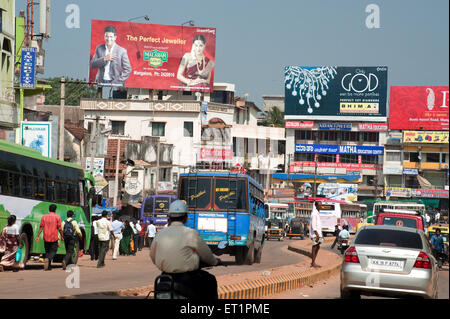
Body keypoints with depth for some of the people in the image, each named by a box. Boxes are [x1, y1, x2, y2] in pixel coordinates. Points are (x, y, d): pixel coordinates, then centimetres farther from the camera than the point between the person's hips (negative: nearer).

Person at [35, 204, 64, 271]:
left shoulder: (44, 217, 5)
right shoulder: (57, 217, -2)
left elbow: (41, 227, -1)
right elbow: (59, 228, -4)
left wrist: (38, 236, -1)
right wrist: (62, 236, 7)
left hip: (46, 238, 3)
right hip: (54, 238, -3)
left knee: (47, 251, 15)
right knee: (53, 251, 4)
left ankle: (48, 267, 12)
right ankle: (48, 259, -27)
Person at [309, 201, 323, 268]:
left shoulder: (317, 213, 16)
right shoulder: (314, 213, -14)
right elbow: (313, 225, -21)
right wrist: (316, 234, -25)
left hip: (318, 233, 10)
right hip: (315, 234, -10)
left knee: (317, 247, 11)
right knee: (314, 248, -6)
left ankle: (313, 262, 15)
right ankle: (313, 263, -3)